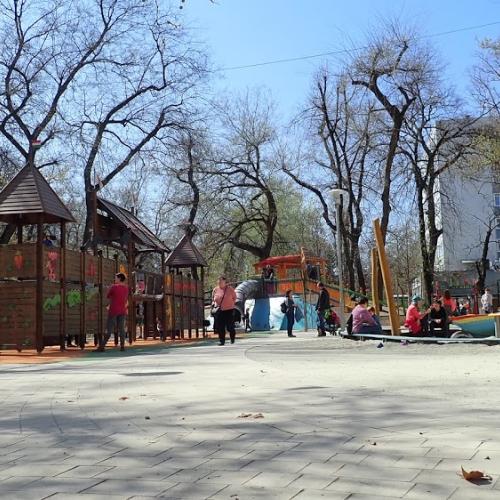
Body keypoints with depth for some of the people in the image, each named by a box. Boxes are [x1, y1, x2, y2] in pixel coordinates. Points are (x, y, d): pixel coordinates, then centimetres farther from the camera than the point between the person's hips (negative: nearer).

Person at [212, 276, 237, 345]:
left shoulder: (230, 289, -1)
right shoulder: (215, 290, 6)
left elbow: (234, 298, 10)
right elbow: (213, 299, 19)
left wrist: (232, 303, -2)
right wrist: (213, 303, 1)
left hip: (229, 310, -2)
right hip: (219, 310, 2)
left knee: (230, 327, 2)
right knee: (220, 327, -2)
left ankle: (232, 339, 27)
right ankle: (222, 340, 8)